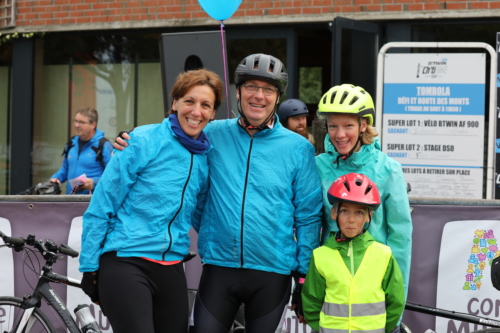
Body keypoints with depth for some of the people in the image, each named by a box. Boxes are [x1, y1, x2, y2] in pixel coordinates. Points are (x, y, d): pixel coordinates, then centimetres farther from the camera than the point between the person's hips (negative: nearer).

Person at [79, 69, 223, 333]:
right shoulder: (143, 141, -6)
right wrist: (89, 269, -6)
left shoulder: (207, 157, 9)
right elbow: (100, 208, -5)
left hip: (171, 270, 6)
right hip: (126, 263, -6)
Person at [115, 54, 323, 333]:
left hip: (273, 275, 0)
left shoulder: (298, 148, 0)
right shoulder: (214, 136, 2)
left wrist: (305, 275, 2)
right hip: (219, 268, 1)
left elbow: (308, 216, 4)